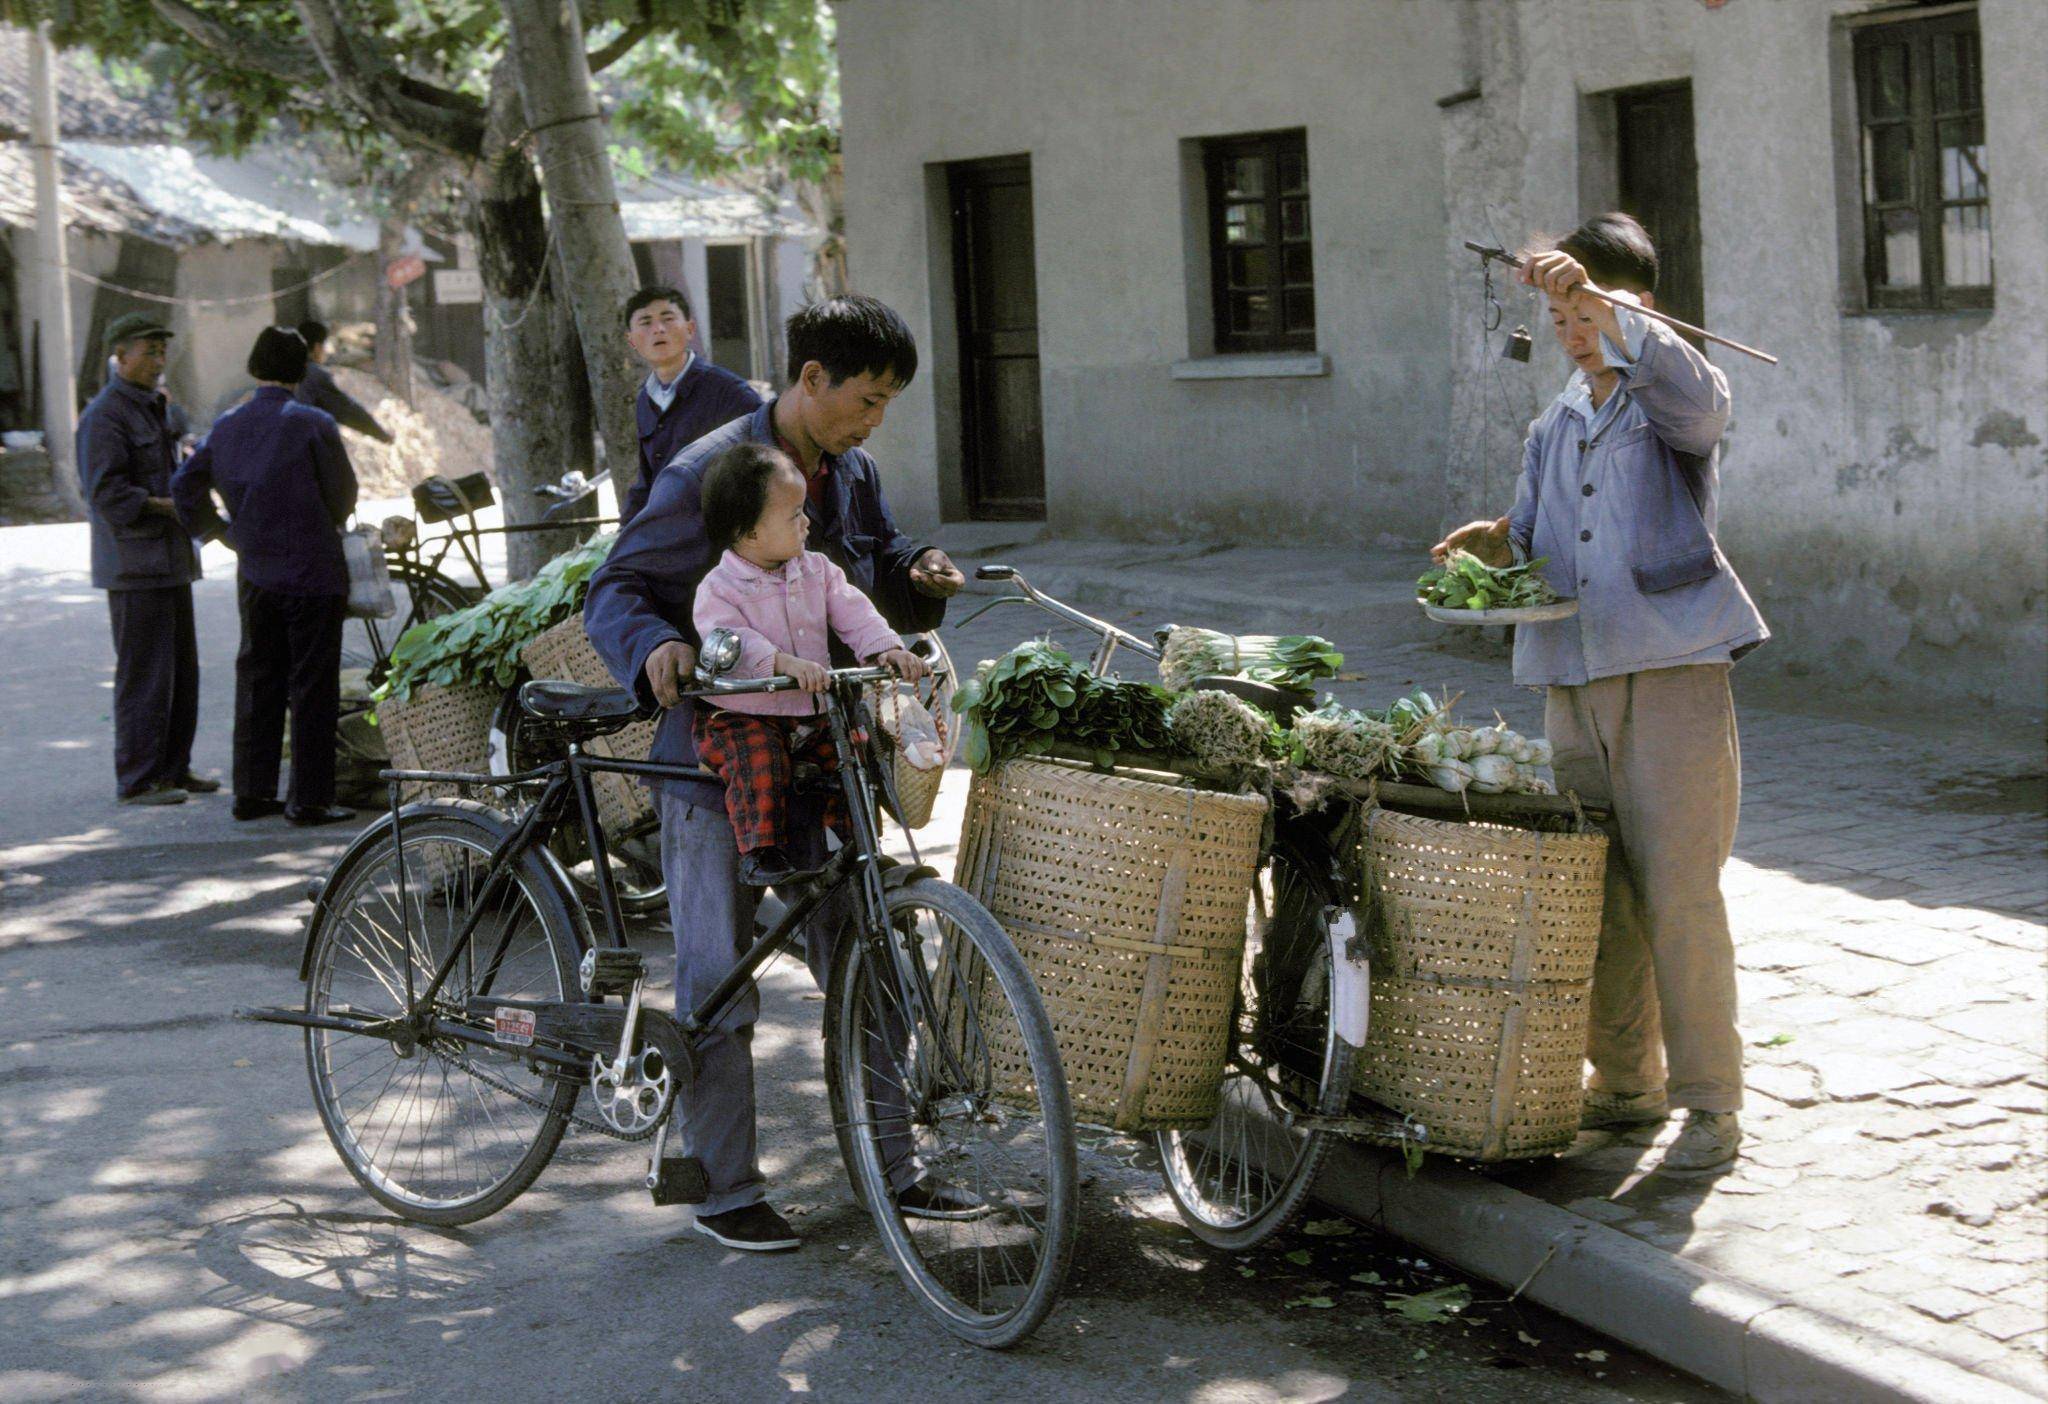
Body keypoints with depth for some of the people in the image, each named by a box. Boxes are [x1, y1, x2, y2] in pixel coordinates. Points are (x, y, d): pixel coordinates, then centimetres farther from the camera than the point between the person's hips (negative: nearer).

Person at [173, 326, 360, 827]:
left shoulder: (228, 426, 5)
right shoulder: (312, 424, -12)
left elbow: (185, 485, 11)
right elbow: (343, 494, -5)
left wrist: (219, 530, 24)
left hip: (255, 574, 6)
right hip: (312, 571, -6)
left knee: (257, 682, 14)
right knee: (312, 687, -1)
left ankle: (252, 792, 17)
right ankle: (309, 799, 0)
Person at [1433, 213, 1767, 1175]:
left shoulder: (1671, 402, 0)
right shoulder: (1554, 428, 20)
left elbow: (1689, 391, -24)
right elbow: (1534, 541, 22)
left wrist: (1596, 301, -35)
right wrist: (1496, 543, -2)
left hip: (1673, 674, -6)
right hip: (1575, 684, 6)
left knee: (1678, 895, -8)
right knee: (1597, 897, 8)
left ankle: (1711, 1103, 1)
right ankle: (1627, 1084, 21)